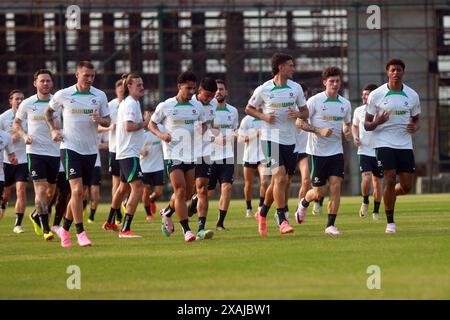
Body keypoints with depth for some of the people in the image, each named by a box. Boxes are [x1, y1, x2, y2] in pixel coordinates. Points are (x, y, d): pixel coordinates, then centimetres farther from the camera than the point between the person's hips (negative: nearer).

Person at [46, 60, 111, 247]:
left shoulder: (100, 96, 3)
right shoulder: (63, 95, -3)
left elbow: (107, 121, 10)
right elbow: (48, 112, 14)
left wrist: (100, 120, -13)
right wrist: (53, 130, 0)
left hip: (90, 150, 4)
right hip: (70, 147, -4)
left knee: (79, 193, 9)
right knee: (77, 189, -16)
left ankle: (65, 228, 25)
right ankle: (80, 233, -14)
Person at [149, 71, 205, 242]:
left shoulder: (197, 106, 7)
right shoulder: (165, 106, -4)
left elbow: (202, 124, 19)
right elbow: (151, 125, 4)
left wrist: (202, 129, -6)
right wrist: (161, 134, -16)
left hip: (190, 155, 5)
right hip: (173, 155, -5)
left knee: (187, 193, 11)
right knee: (180, 191, -13)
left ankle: (167, 213, 39)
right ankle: (186, 230, -11)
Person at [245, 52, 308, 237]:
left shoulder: (296, 88, 6)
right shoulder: (263, 90, -3)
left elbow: (305, 112, 14)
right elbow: (249, 109, 9)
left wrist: (298, 114, -9)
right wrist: (263, 117, -9)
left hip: (290, 140, 4)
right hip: (272, 138, -4)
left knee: (278, 181, 10)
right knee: (280, 177, -16)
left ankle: (262, 214, 31)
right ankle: (282, 222, -15)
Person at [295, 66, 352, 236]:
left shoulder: (345, 104, 6)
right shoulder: (314, 101, -8)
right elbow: (299, 122, -8)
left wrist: (348, 131, -1)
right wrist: (319, 130, -20)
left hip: (336, 151, 3)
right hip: (318, 151, -3)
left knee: (336, 186, -9)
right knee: (319, 192, 2)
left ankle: (330, 225, -4)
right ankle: (303, 203, 37)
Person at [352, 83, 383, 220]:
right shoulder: (359, 111, 3)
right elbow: (354, 125, 21)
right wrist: (355, 137, 3)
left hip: (379, 151, -1)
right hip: (364, 151, 1)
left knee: (377, 182, 5)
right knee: (366, 178, -18)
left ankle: (376, 211, 19)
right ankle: (365, 202, 9)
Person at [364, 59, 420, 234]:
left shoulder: (412, 95, 5)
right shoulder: (376, 95, -3)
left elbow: (416, 120, 17)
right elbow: (367, 125, 1)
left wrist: (414, 127, -7)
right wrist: (377, 122, -22)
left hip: (405, 144, 3)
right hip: (384, 142, -3)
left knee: (406, 186, 0)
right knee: (390, 180, -13)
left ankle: (388, 195, 34)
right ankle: (390, 222, 0)